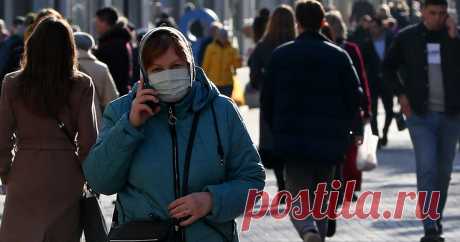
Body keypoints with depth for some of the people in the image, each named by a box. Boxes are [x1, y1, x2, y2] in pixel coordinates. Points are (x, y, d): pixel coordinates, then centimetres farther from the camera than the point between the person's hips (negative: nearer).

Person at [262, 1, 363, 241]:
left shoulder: (280, 55, 0)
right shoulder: (339, 56, 0)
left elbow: (267, 98, 3)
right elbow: (354, 98, 0)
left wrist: (276, 131, 15)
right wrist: (343, 131, 13)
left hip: (293, 141, -1)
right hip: (329, 141, 1)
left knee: (298, 196, 0)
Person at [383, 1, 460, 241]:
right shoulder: (407, 38, 0)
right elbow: (388, 67, 13)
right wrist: (401, 93, 2)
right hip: (420, 114, -2)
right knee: (427, 168, -13)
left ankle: (437, 219, 26)